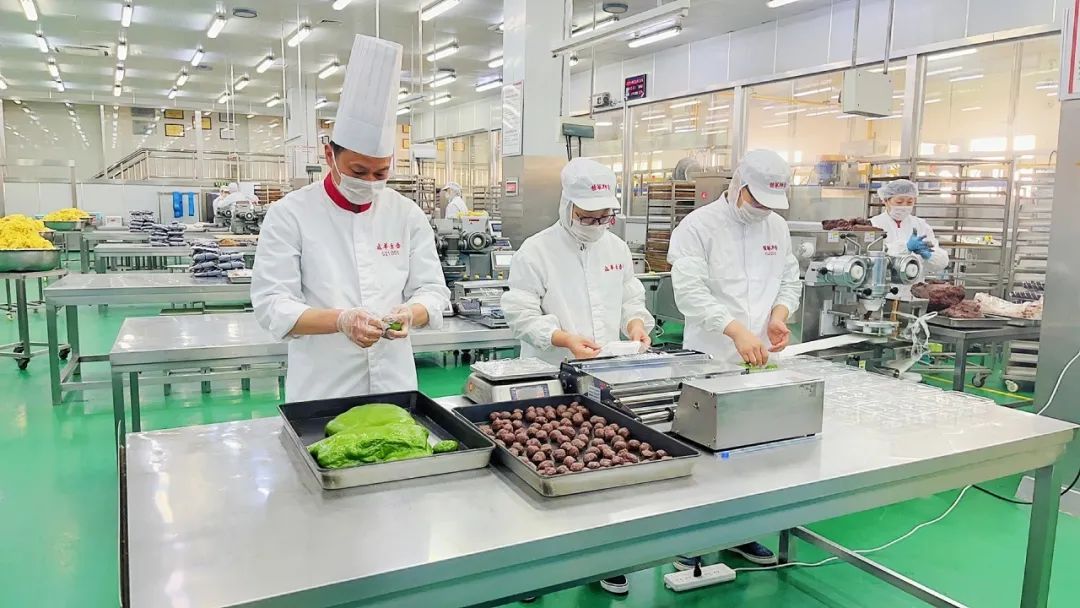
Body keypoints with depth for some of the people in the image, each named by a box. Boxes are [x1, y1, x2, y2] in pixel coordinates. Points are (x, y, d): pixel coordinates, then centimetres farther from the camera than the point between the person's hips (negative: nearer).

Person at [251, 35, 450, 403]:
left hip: (395, 383, 3)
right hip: (321, 390, -3)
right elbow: (272, 304, -12)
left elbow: (431, 290, 2)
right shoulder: (290, 214, -8)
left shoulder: (408, 215, 1)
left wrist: (409, 313, -21)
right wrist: (340, 320, -29)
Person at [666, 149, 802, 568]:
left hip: (758, 359, 5)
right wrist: (737, 332, -28)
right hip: (709, 360, -5)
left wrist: (779, 315, -5)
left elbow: (790, 281, 16)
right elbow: (692, 292, -18)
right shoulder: (698, 226, -9)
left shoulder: (777, 227, 11)